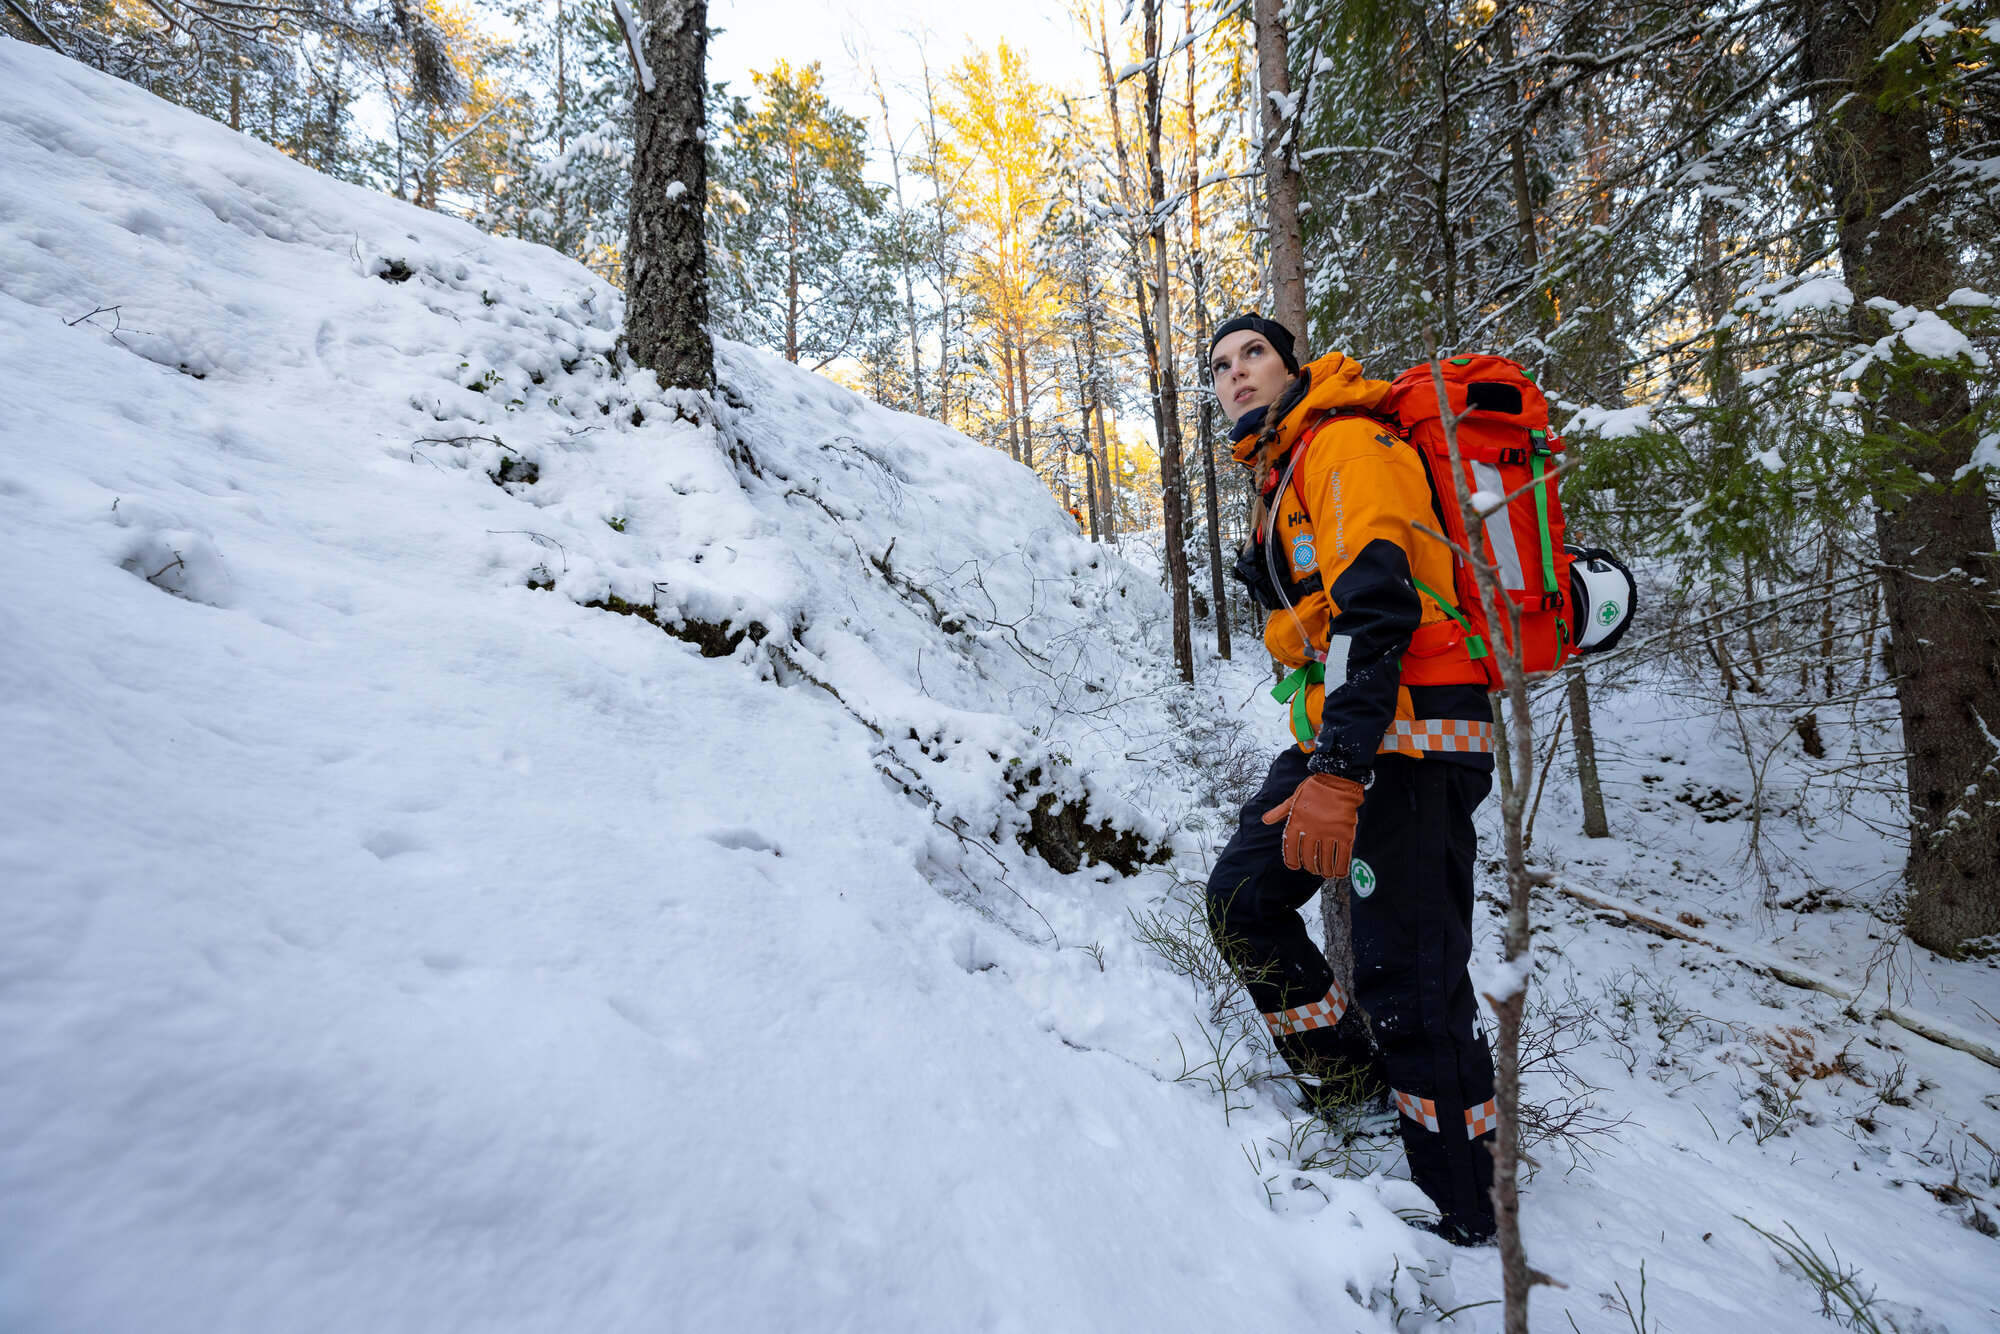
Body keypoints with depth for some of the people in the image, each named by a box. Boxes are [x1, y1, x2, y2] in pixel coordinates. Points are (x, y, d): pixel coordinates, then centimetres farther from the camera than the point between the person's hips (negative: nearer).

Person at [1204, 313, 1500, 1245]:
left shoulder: (1346, 444, -10)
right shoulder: (1280, 475, 21)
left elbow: (1375, 607, -23)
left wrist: (1337, 774, -29)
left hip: (1403, 739, -10)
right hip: (1334, 732, 10)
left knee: (1407, 982, -5)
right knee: (1242, 899, 10)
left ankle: (1471, 1223, 13)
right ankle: (1348, 1087, 25)